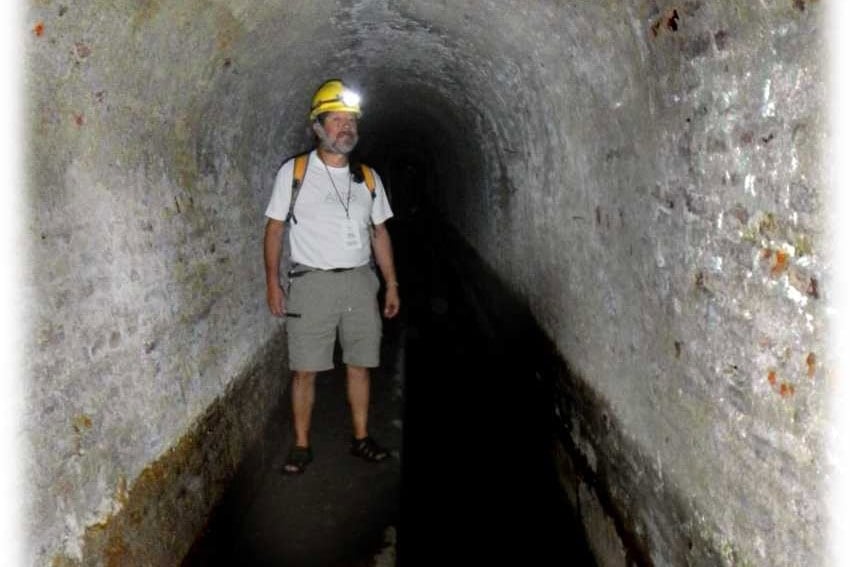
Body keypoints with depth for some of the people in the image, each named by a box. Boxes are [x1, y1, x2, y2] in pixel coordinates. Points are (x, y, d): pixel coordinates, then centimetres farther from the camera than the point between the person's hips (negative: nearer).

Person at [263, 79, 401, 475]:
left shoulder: (368, 177, 11)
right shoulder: (293, 172, 0)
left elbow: (379, 233, 14)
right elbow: (274, 229, 1)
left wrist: (391, 284, 10)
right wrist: (273, 282, -6)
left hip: (360, 281, 3)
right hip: (311, 282, -3)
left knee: (359, 365, 8)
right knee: (305, 369, 0)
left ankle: (361, 438, 20)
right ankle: (301, 446, 13)